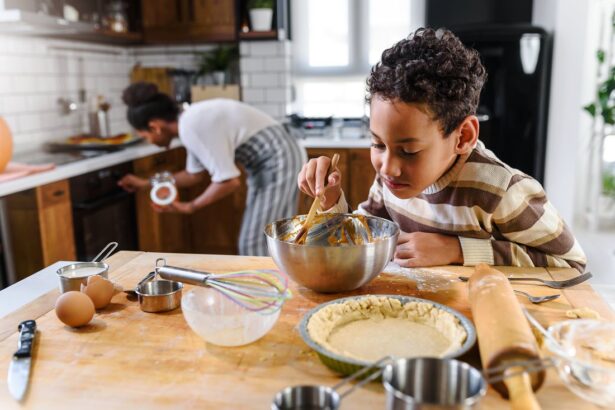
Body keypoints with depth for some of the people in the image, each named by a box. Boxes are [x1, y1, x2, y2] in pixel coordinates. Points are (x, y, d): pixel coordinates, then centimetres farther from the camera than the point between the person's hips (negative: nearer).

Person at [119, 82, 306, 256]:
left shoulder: (191, 127, -21)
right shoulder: (191, 122, 9)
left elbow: (229, 181, -22)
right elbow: (194, 175, 21)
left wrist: (189, 207, -8)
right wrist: (145, 183, 26)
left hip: (279, 160, -10)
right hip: (267, 164, 10)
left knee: (256, 243, -6)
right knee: (255, 241, 14)